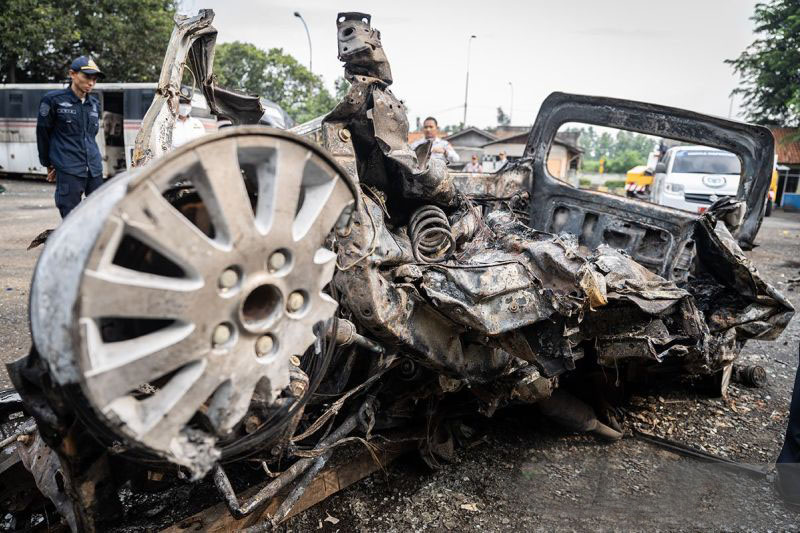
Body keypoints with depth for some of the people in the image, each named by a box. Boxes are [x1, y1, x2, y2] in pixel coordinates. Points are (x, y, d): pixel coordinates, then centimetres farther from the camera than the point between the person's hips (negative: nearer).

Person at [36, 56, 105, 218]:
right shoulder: (54, 100, -1)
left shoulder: (94, 103, 13)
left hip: (95, 169, 5)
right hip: (68, 170, -5)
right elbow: (42, 133, 6)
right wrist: (48, 164, 12)